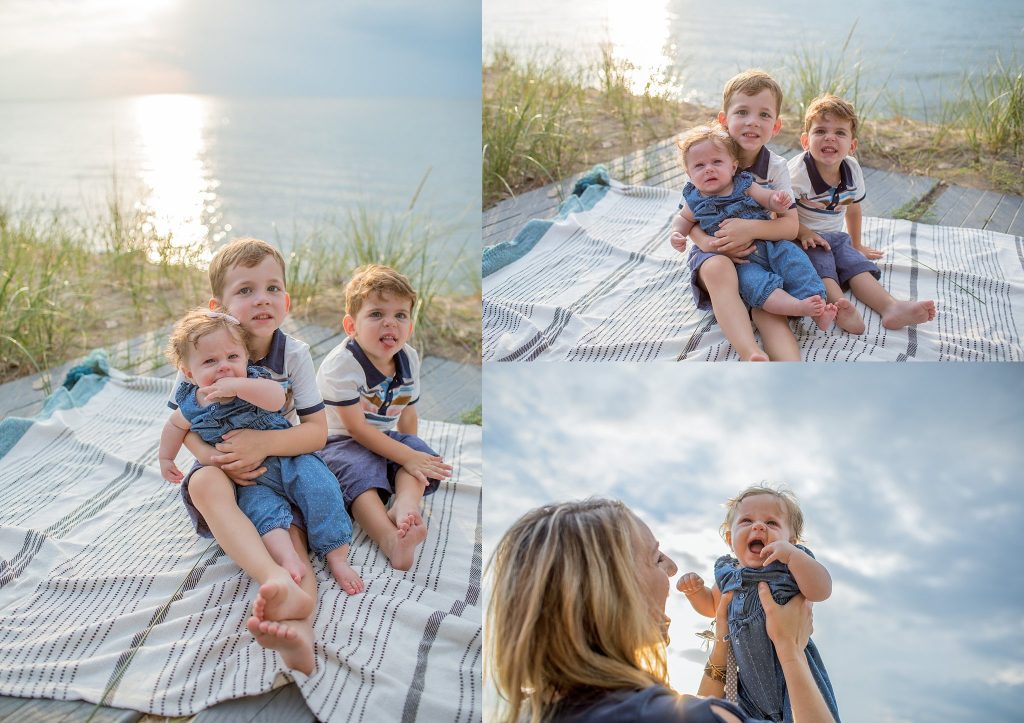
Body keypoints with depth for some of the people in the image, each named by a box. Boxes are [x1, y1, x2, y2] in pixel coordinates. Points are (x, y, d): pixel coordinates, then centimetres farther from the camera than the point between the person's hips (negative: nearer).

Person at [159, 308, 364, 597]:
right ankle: (289, 561, -50)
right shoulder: (193, 404, 0)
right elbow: (175, 425, 25)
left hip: (287, 459, -1)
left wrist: (238, 385, -41)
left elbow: (276, 398, -32)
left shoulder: (252, 379, -8)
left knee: (318, 485, -25)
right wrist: (165, 458, 30)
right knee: (262, 508, -29)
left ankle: (337, 557, -22)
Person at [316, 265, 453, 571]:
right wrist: (407, 457, -25)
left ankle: (404, 505, -43)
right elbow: (357, 429, -24)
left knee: (423, 455, -17)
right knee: (360, 473, -35)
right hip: (339, 441, -7)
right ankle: (391, 540, -58)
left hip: (385, 438, 7)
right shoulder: (341, 365, -23)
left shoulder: (409, 359, -2)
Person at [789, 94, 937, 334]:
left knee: (857, 265, -19)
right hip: (804, 239, -5)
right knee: (822, 267, -32)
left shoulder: (852, 170, 2)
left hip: (835, 236, 5)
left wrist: (856, 244, 28)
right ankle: (841, 307, -58)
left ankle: (891, 307, -40)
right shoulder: (798, 171, -17)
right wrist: (803, 233, -27)